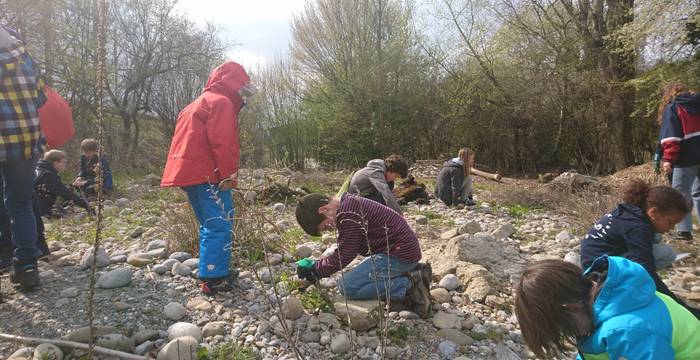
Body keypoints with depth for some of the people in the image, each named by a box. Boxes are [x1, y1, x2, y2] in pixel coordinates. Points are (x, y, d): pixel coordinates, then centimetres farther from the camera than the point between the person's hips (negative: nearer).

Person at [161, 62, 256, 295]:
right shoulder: (222, 102, -6)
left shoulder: (199, 103, 26)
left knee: (210, 225, 16)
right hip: (208, 175, -10)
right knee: (220, 225, -8)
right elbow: (223, 143, -18)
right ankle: (214, 279, -6)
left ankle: (213, 273, 23)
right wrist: (229, 174, -16)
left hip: (188, 173, 10)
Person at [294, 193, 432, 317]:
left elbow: (344, 255, -16)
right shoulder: (350, 203, 12)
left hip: (400, 254, -11)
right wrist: (316, 265, 11)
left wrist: (315, 269, -3)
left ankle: (410, 286, -11)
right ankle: (411, 273, 11)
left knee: (347, 286, -12)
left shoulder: (347, 214, -20)